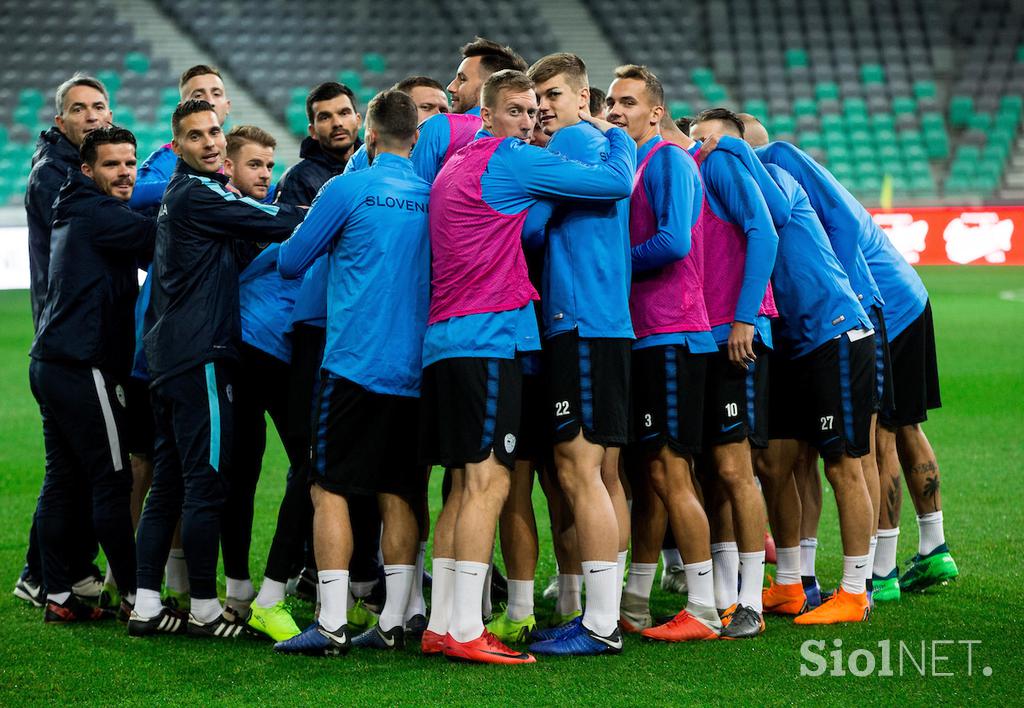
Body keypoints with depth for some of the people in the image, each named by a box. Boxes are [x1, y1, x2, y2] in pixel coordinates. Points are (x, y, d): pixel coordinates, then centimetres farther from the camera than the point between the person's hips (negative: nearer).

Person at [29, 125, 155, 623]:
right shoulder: (95, 213, -11)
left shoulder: (77, 212, 19)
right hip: (83, 366, -10)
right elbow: (158, 239, -16)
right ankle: (135, 596, -1)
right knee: (112, 482, -5)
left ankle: (58, 596, 13)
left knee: (62, 480, 10)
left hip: (52, 364, 10)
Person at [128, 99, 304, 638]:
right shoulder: (198, 195, -10)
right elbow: (280, 225, -11)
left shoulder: (180, 195, 19)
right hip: (200, 355, -10)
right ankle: (203, 608, -1)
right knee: (206, 482, -5)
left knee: (168, 484, 10)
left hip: (167, 353, 10)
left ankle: (145, 604, 11)